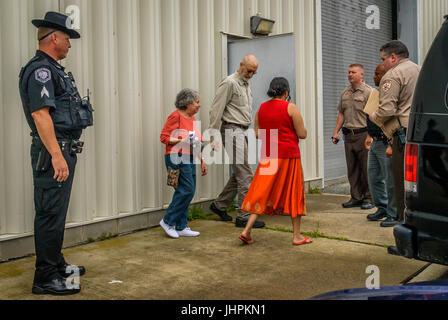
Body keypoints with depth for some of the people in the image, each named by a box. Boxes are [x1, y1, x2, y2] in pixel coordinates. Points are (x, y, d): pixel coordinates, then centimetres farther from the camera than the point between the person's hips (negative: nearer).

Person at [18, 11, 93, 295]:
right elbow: (40, 114, -23)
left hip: (64, 151, 11)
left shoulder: (53, 69, 19)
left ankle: (57, 265, 31)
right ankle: (46, 278, 3)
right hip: (54, 153, -11)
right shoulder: (40, 69, -13)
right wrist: (56, 155, -27)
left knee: (57, 213, 18)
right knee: (51, 215, -5)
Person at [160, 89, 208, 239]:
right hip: (177, 158, -9)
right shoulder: (176, 116, -7)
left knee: (188, 192, 7)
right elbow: (164, 137, -10)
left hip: (189, 159, 9)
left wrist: (202, 161, 24)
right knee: (187, 190, -12)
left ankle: (181, 227, 13)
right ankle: (168, 221, 1)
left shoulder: (191, 118, 19)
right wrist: (183, 140, -19)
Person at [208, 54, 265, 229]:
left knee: (239, 174, 14)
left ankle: (219, 205, 27)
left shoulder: (246, 84, 19)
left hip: (242, 132, 9)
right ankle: (244, 217, -6)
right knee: (245, 175, -10)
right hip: (232, 131, -9)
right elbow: (216, 111, -13)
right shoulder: (229, 83, -9)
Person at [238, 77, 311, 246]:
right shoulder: (291, 108, -8)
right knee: (293, 193, 6)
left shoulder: (261, 108, 6)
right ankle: (297, 236, 14)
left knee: (263, 193, 10)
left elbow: (257, 134, 9)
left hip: (268, 156, 4)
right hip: (289, 154, -4)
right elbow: (302, 134, -8)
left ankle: (247, 230, 2)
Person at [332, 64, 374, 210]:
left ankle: (368, 198, 8)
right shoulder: (345, 93, 15)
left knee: (366, 168, -2)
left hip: (363, 134, -6)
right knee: (352, 169, 9)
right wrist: (336, 132, 12)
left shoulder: (368, 92, -5)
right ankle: (356, 198, 17)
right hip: (348, 135, 6)